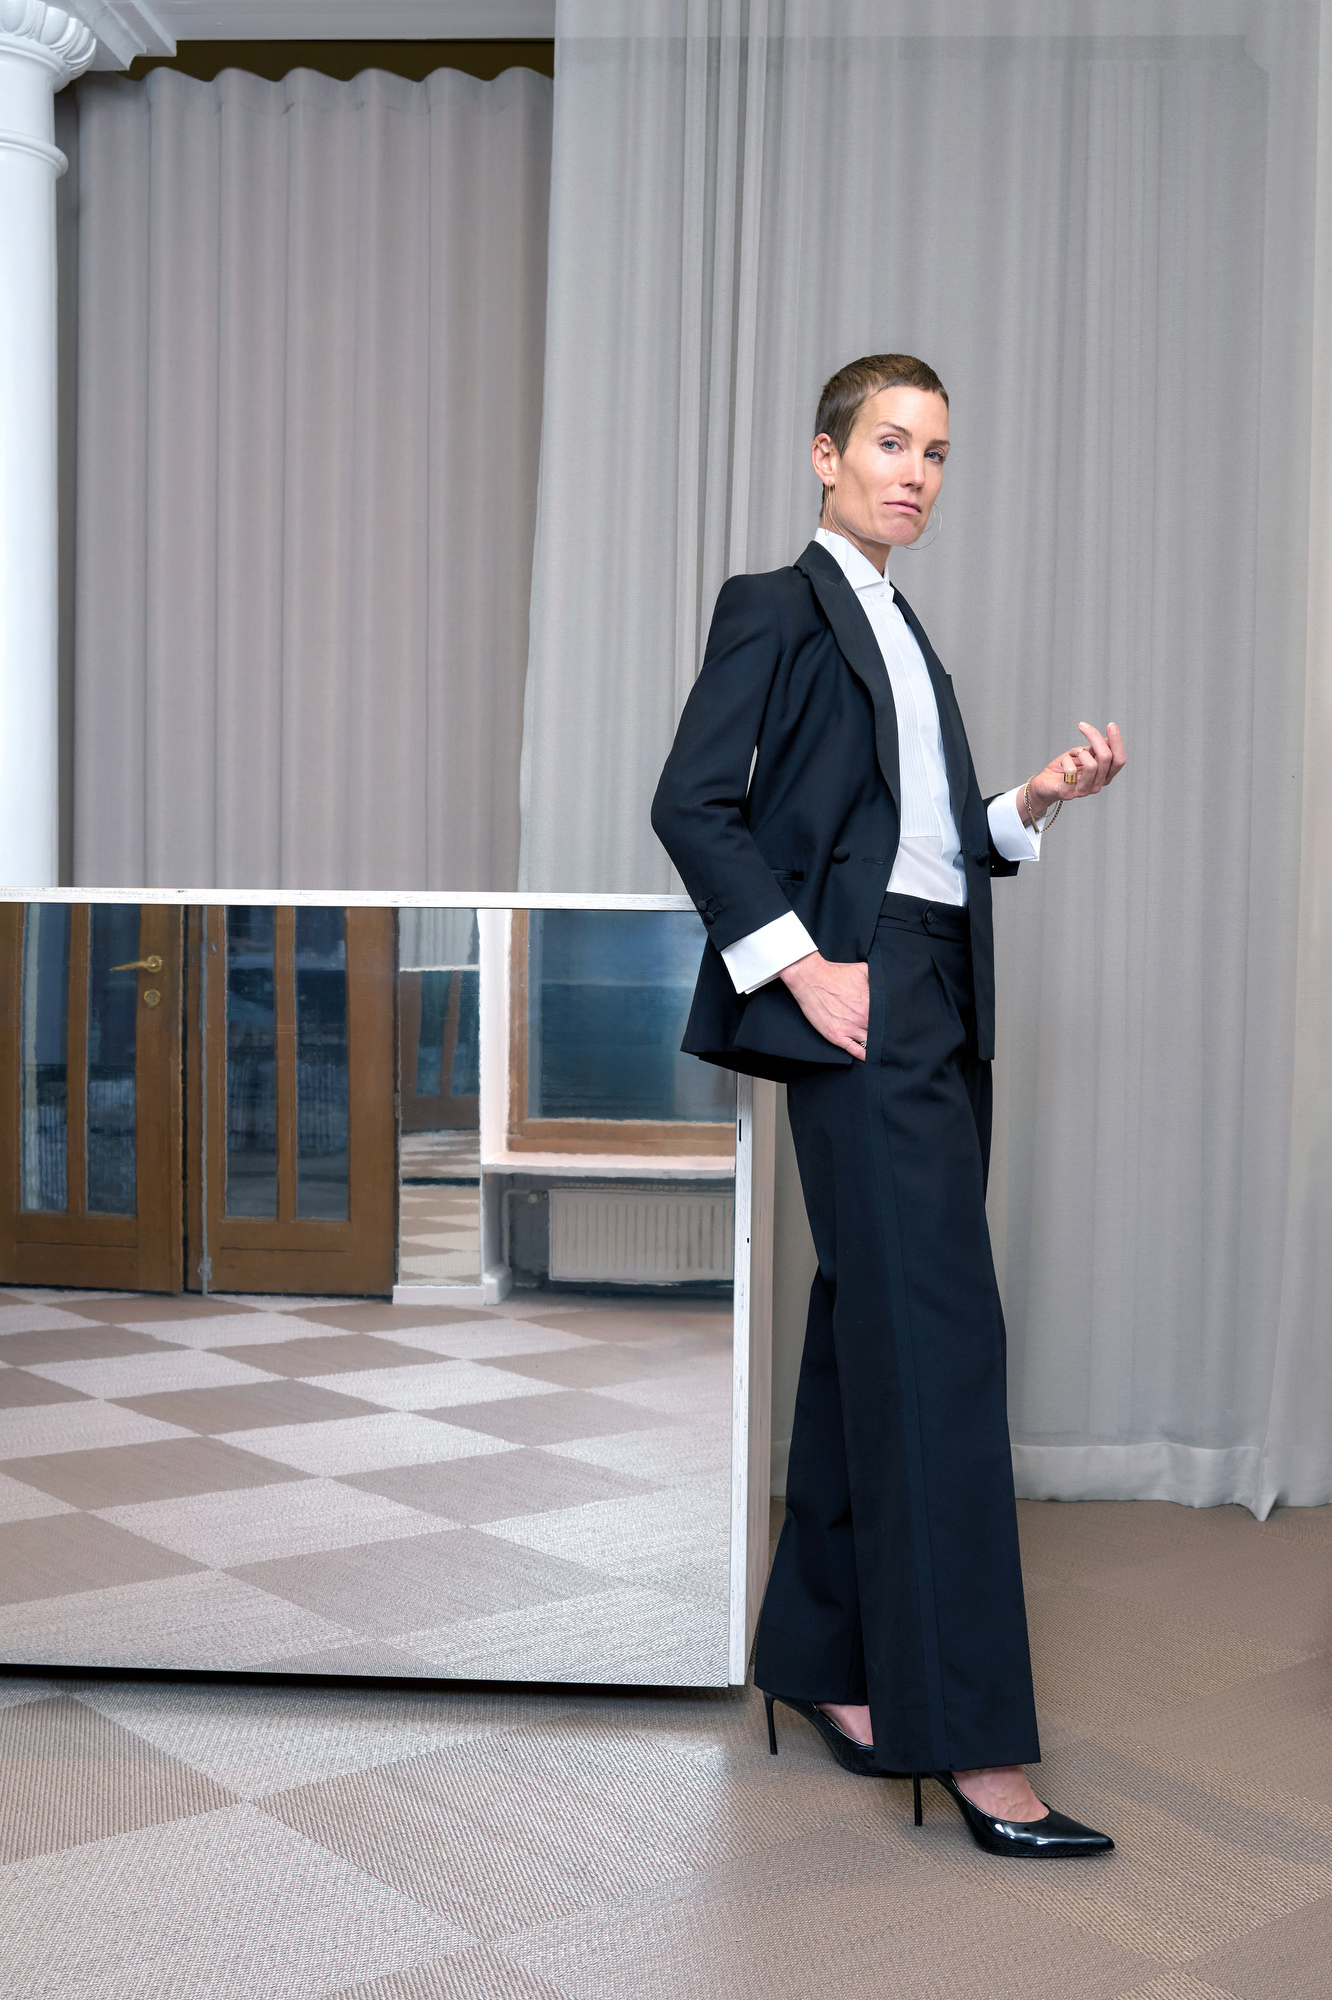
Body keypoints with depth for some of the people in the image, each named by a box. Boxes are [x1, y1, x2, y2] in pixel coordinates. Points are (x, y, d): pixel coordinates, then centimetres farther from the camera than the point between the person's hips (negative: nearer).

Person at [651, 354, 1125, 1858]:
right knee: (939, 1335, -13)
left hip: (937, 1004, 8)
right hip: (859, 999, -8)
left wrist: (1040, 797, 4)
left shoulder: (908, 638, 24)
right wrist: (801, 963, -17)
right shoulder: (778, 606, 1)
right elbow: (691, 801, -10)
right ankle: (973, 1741, -10)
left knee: (869, 1330, 10)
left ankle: (822, 1655, 21)